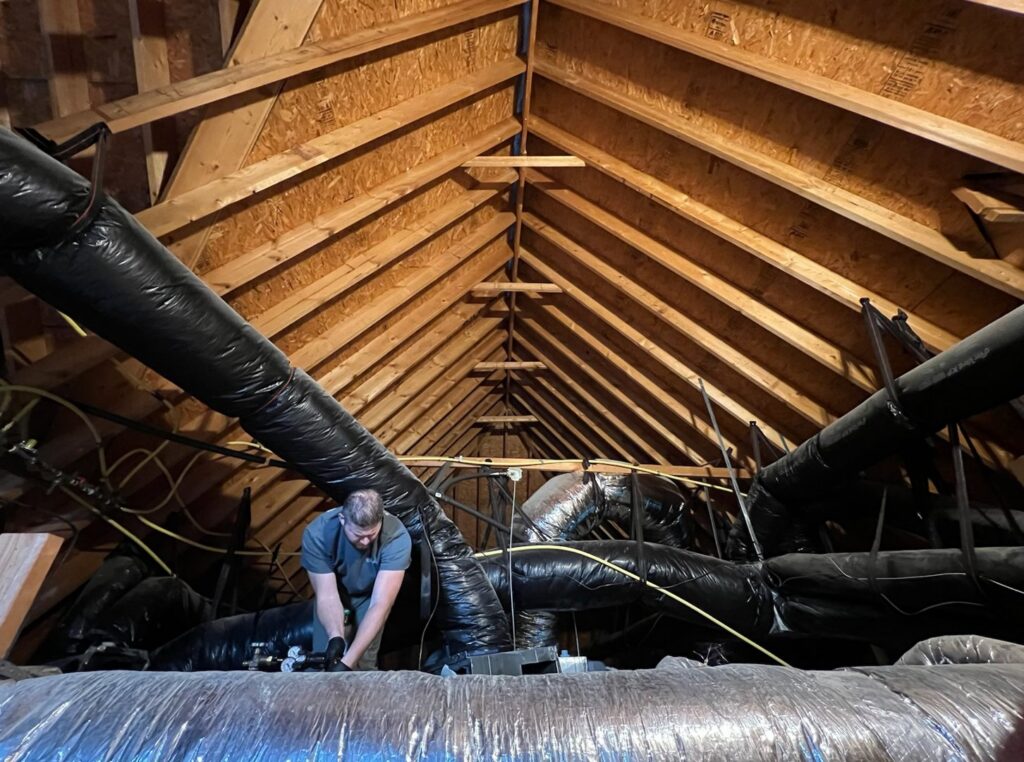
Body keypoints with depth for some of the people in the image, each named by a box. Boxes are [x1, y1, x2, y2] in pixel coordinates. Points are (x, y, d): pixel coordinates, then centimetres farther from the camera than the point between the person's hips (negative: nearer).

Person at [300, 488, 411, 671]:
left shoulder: (396, 537, -38)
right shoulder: (317, 534, -34)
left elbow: (380, 604, -38)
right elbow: (327, 596, -28)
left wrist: (348, 661, -44)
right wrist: (335, 637, -46)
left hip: (372, 594, -1)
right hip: (335, 591, 1)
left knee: (364, 662, -11)